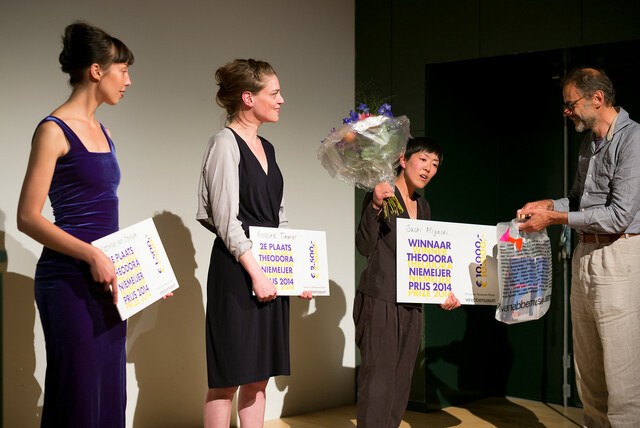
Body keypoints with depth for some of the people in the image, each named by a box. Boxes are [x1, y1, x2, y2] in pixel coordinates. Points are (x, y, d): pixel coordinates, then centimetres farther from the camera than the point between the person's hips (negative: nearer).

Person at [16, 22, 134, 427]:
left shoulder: (103, 132, 15)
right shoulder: (54, 130, -9)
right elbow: (28, 217, -13)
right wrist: (91, 255, -21)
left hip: (107, 281, 8)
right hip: (69, 280, -8)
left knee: (109, 392, 11)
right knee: (77, 394, -1)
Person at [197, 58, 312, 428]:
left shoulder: (267, 148, 15)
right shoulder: (226, 143, -9)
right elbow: (226, 219, -15)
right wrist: (256, 272, -19)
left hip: (271, 268, 8)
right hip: (238, 271, -8)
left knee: (259, 375, 10)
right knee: (229, 378, -3)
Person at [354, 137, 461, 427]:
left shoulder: (423, 206, 16)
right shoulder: (382, 195, -7)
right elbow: (365, 247, -17)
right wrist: (375, 206, -29)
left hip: (411, 305, 8)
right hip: (380, 302, -8)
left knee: (401, 382, 11)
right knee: (378, 379, -8)